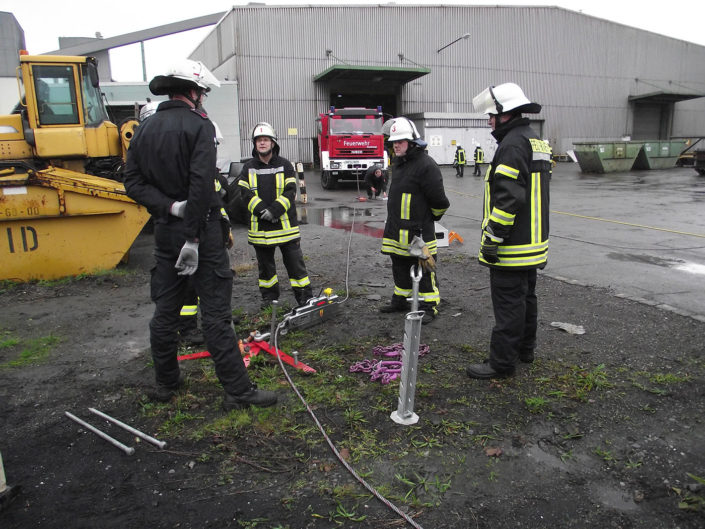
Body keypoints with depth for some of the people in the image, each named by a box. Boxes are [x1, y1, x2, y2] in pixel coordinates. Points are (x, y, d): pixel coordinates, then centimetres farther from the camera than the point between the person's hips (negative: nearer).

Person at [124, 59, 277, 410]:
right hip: (200, 228, -7)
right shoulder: (199, 126, -10)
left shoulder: (144, 130, 11)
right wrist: (193, 237, -20)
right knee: (216, 314, -4)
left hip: (165, 231, 7)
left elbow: (133, 182, 4)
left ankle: (165, 383, 28)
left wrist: (169, 207, -9)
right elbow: (201, 184, -21)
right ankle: (238, 391, 3)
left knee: (165, 310, 15)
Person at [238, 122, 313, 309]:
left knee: (295, 262, 1)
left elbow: (290, 192, -6)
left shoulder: (285, 165, 2)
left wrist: (274, 210, -19)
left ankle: (305, 298, 8)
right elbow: (246, 193, -2)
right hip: (260, 226, 2)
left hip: (285, 224, -2)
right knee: (265, 265, 13)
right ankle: (269, 297, 28)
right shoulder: (248, 167, 7)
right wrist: (262, 211, -16)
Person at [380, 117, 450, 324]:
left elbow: (439, 200, -15)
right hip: (397, 228, 9)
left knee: (424, 269, 0)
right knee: (400, 267, 19)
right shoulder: (398, 163, 13)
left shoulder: (426, 165, -17)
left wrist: (431, 218, 0)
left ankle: (429, 307, 11)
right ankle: (400, 300, 33)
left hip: (418, 231, -9)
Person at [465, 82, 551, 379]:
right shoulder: (537, 142, 15)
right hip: (533, 243, 10)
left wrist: (492, 239, -21)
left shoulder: (512, 144, -18)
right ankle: (525, 349, 36)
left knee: (508, 304, -3)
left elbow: (508, 198, -26)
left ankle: (502, 363, 6)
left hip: (512, 247, -10)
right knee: (526, 297, 21)